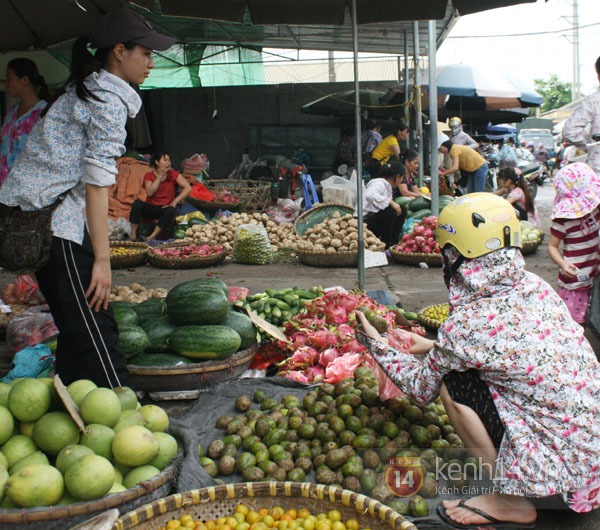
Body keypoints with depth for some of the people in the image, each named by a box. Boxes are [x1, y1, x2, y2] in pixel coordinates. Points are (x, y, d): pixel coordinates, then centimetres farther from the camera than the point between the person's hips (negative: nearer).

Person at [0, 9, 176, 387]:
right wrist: (102, 259, -17)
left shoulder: (82, 92, 20)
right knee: (95, 332, -9)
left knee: (76, 328, 14)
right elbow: (96, 182, -16)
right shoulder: (110, 101, -10)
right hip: (55, 221, -10)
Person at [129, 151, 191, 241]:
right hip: (150, 207, 1)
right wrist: (160, 176, -14)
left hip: (165, 208, -1)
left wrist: (175, 202, -20)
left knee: (171, 210, -36)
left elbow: (188, 188, -11)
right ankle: (133, 235, -25)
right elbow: (150, 192, -14)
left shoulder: (173, 175, 2)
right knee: (137, 203, -30)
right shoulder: (149, 175, 3)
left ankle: (151, 238, -32)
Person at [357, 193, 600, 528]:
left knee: (453, 382, -3)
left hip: (568, 465, -7)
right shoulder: (535, 286, 1)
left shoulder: (467, 324, -18)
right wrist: (432, 347, 25)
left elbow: (421, 388, 0)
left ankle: (513, 503, 6)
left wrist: (377, 345, 14)